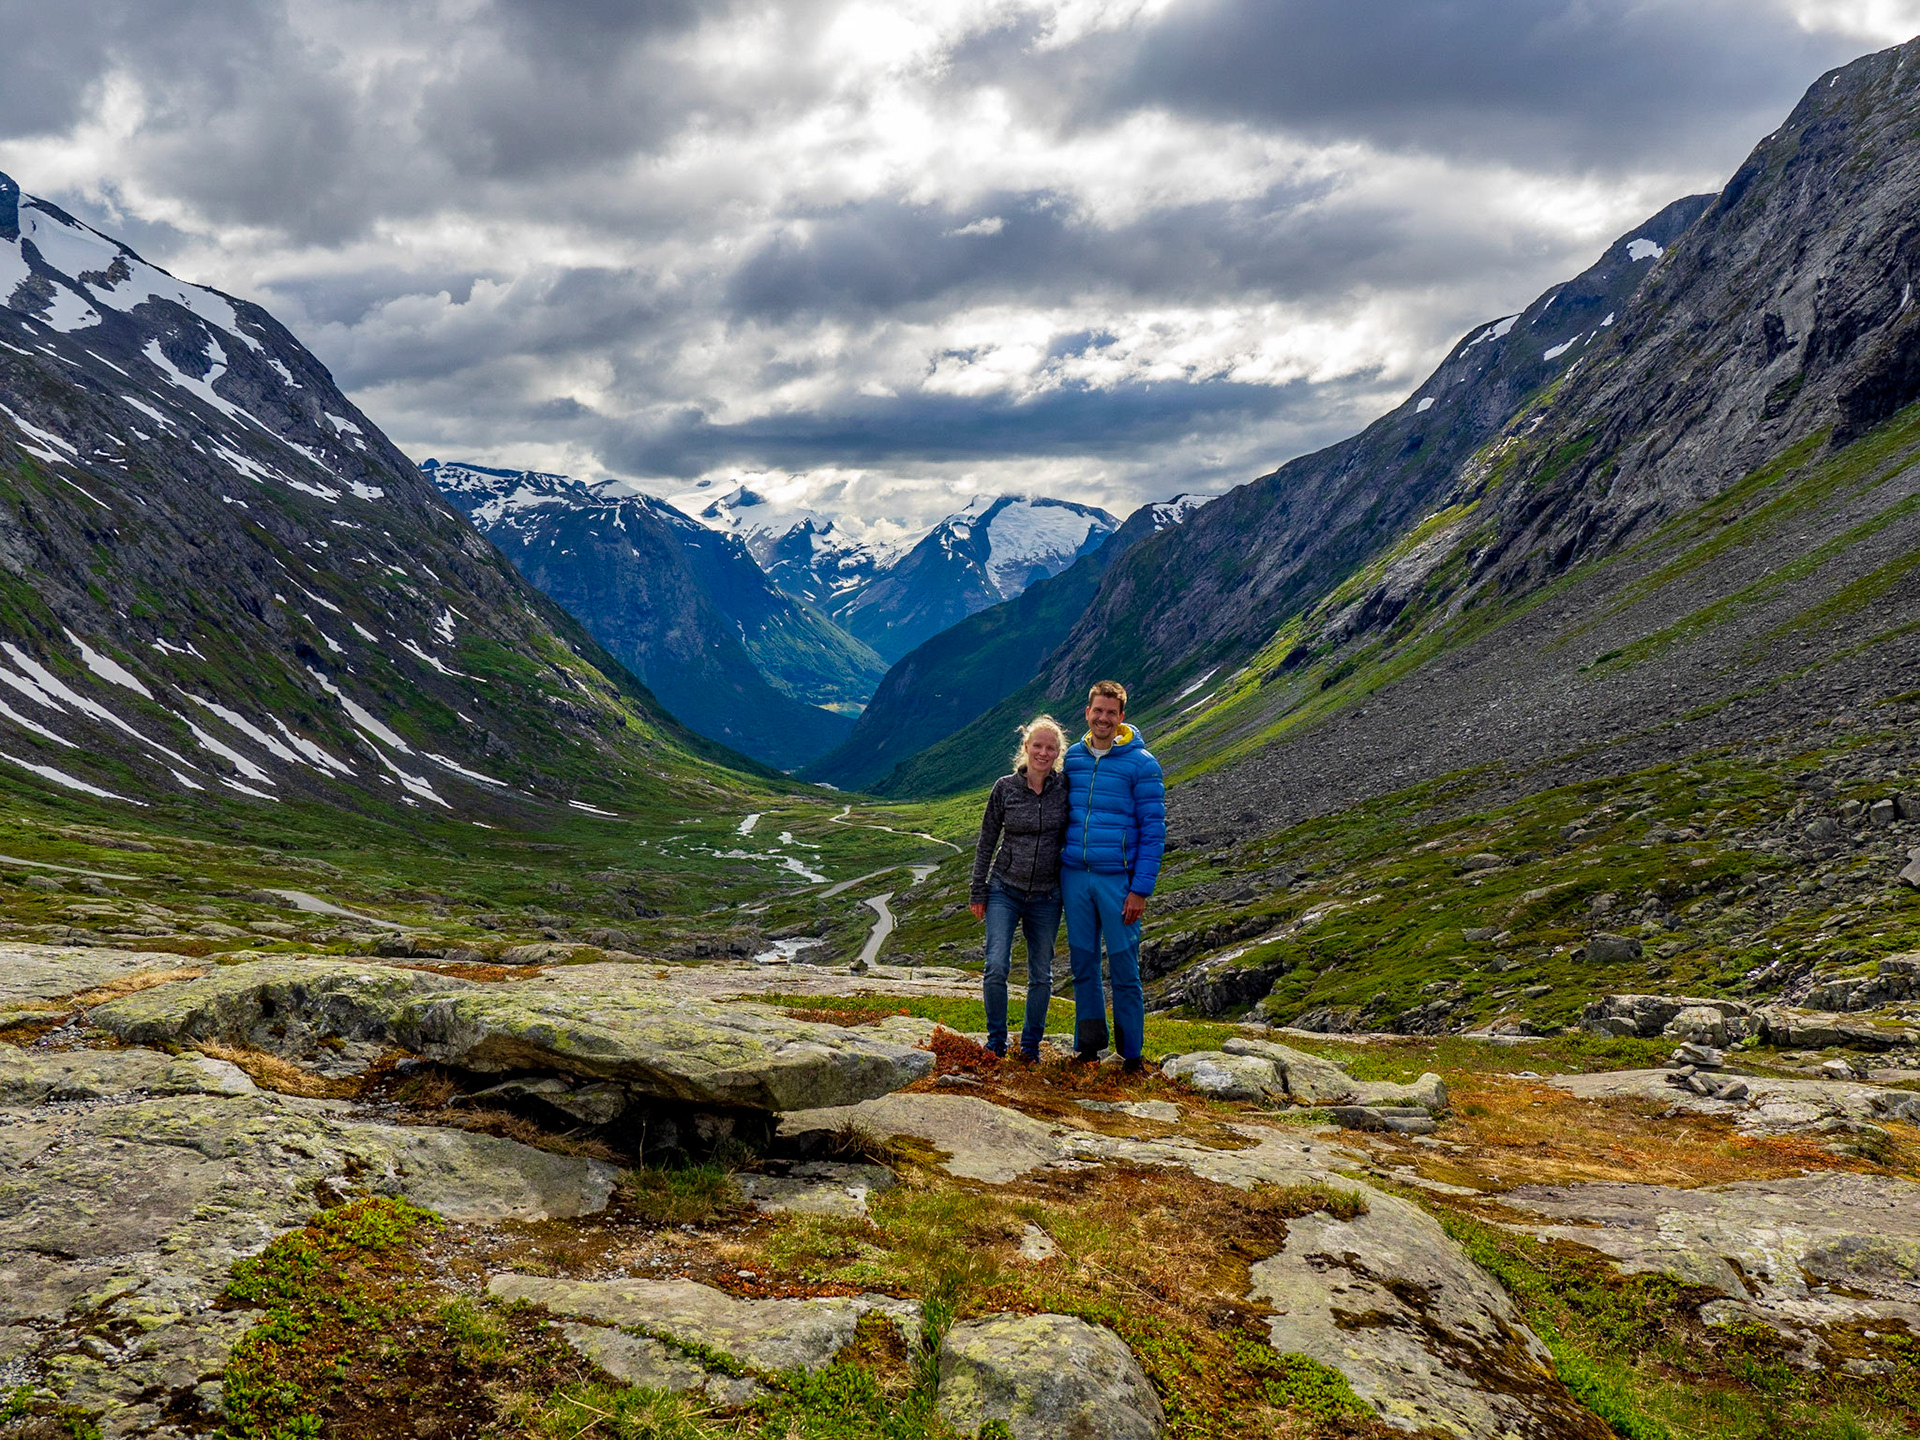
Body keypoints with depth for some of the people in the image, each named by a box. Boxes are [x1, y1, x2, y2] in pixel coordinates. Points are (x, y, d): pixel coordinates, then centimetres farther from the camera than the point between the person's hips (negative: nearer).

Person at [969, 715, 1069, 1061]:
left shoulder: (1065, 787, -3)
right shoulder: (1005, 787, -4)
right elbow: (986, 841, 3)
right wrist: (978, 891, 2)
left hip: (1046, 897, 1)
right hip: (1004, 890, -1)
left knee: (1041, 974, 9)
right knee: (996, 967, -10)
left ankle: (1031, 1044, 23)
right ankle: (996, 1040, 7)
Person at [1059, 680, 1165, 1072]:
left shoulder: (1142, 763, -4)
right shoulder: (1072, 758, 9)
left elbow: (1153, 830, -5)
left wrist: (1141, 889, -11)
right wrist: (1055, 875, 11)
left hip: (1117, 879, -4)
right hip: (1074, 877, 4)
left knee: (1124, 969, 1)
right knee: (1083, 964, 10)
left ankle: (1131, 1054, 13)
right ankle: (1088, 1045, 22)